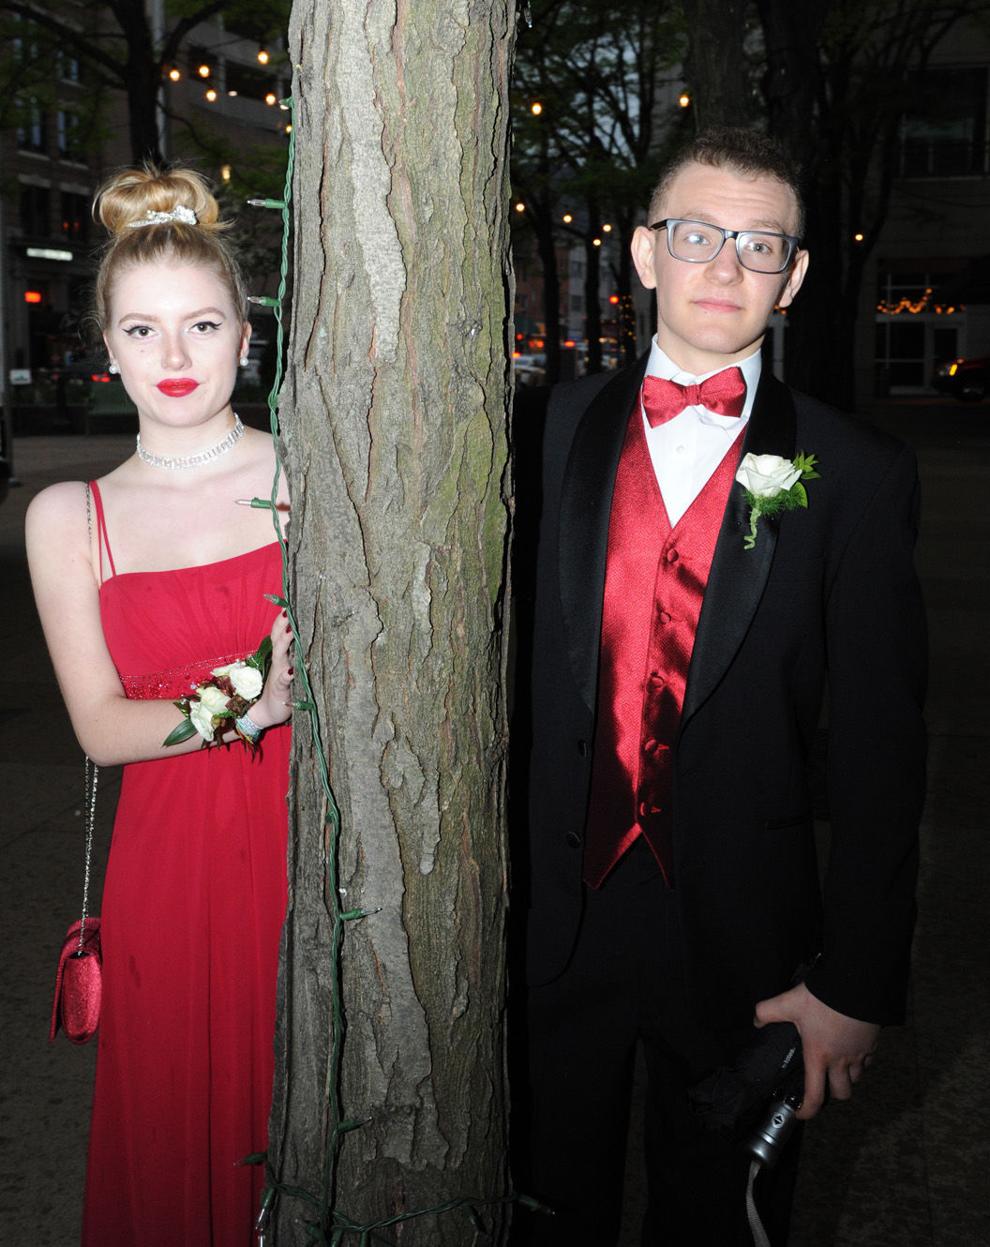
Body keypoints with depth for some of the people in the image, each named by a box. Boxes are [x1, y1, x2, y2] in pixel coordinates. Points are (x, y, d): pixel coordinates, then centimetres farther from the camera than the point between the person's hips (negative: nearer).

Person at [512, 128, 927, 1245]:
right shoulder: (558, 429, 0)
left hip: (743, 947, -1)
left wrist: (857, 984, -7)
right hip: (553, 919, 2)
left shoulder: (857, 476, -6)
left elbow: (877, 754, -6)